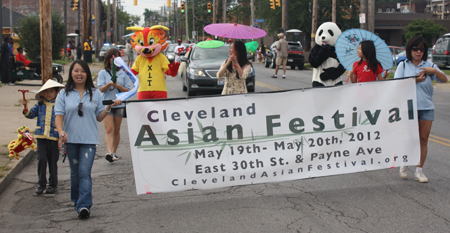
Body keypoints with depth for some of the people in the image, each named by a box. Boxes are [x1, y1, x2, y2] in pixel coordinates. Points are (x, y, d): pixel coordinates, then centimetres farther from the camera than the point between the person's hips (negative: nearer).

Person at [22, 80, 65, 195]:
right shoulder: (40, 105, 8)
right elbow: (31, 114, 8)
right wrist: (25, 108, -12)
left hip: (54, 137, -2)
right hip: (41, 136, 2)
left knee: (53, 161, 7)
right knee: (41, 159, -3)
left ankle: (53, 184, 19)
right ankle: (41, 184, 9)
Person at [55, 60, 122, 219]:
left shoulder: (95, 94, 8)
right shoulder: (64, 94, 6)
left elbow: (99, 117, 10)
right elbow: (59, 116, -2)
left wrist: (109, 107, -6)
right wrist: (61, 131, -20)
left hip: (89, 139, -1)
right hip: (71, 139, 2)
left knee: (85, 172, -13)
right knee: (75, 173, 12)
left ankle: (84, 205, -18)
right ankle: (77, 201, 29)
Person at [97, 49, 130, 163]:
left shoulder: (123, 73, 8)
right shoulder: (103, 73, 5)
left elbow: (127, 90, 4)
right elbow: (101, 89, -3)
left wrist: (118, 86, -14)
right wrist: (109, 84, -21)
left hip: (119, 104, 2)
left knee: (116, 130, 7)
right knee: (109, 129, -13)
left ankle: (114, 152, 16)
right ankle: (109, 152, -24)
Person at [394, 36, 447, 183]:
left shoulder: (429, 65, 8)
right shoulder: (403, 65, 5)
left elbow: (444, 80, 1)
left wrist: (435, 71, -17)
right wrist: (415, 80, -15)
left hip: (426, 107, 2)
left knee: (423, 139, 3)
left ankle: (419, 171, 10)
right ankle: (404, 165, 19)